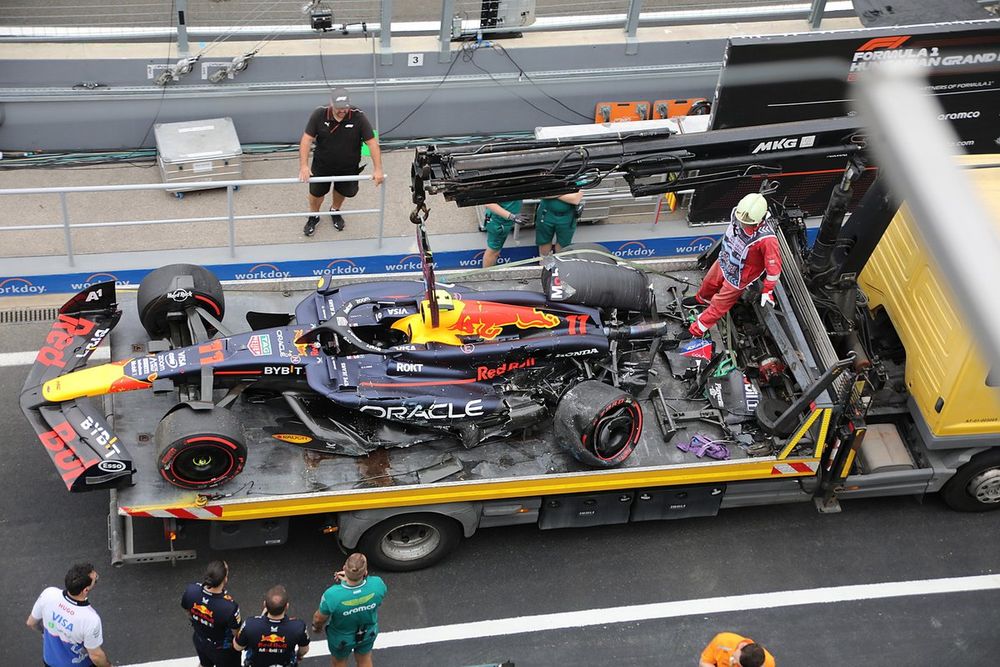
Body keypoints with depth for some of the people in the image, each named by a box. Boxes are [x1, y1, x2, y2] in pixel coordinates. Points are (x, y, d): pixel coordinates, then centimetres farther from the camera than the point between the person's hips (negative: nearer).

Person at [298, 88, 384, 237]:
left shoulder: (358, 117, -24)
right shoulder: (319, 114, -22)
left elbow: (372, 142, -22)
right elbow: (306, 139, -19)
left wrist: (378, 169, -28)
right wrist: (303, 166, -28)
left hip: (348, 167, 0)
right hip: (322, 165, 0)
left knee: (343, 190, 20)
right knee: (316, 192, 11)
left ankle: (335, 210, 54)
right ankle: (314, 216, 43)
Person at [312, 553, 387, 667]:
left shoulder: (332, 595, -42)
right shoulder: (378, 584, -37)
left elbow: (319, 619, -20)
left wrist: (316, 627, 5)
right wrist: (349, 581, -19)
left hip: (341, 638, -2)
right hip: (368, 634, 2)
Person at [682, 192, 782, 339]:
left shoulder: (767, 239, -44)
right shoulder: (737, 213, -25)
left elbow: (774, 267, -29)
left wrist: (767, 291, -17)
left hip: (738, 276, -6)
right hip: (724, 261, 6)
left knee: (718, 305, 13)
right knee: (709, 283, 34)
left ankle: (696, 331, 36)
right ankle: (702, 299, 68)